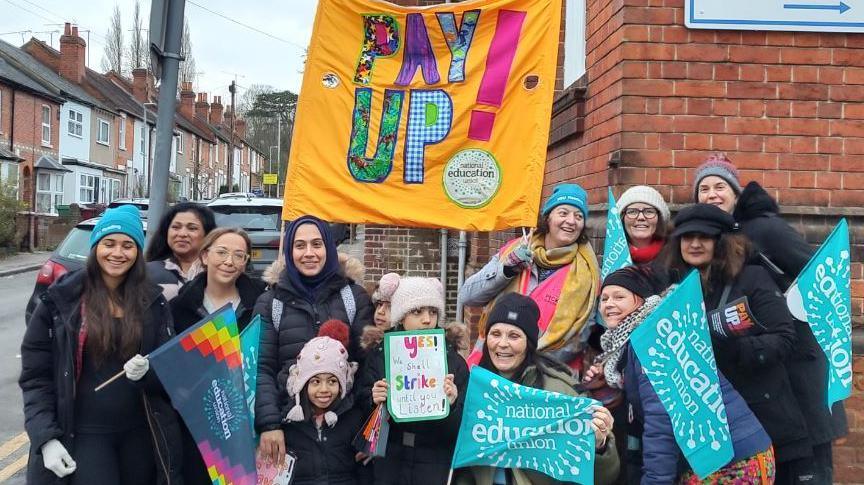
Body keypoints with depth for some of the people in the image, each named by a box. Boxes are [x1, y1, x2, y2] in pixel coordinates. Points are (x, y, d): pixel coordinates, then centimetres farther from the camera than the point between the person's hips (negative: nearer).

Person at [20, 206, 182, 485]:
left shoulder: (153, 301, 3)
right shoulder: (61, 299, -3)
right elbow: (35, 375, -3)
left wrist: (149, 370, -16)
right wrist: (46, 438, -11)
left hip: (142, 433, 3)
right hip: (82, 435, -3)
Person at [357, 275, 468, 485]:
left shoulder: (453, 360, -4)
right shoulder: (380, 356, 0)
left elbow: (464, 427, -5)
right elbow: (361, 405, 4)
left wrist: (451, 405, -24)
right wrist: (374, 401, -16)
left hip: (435, 466, -1)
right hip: (388, 463, 1)